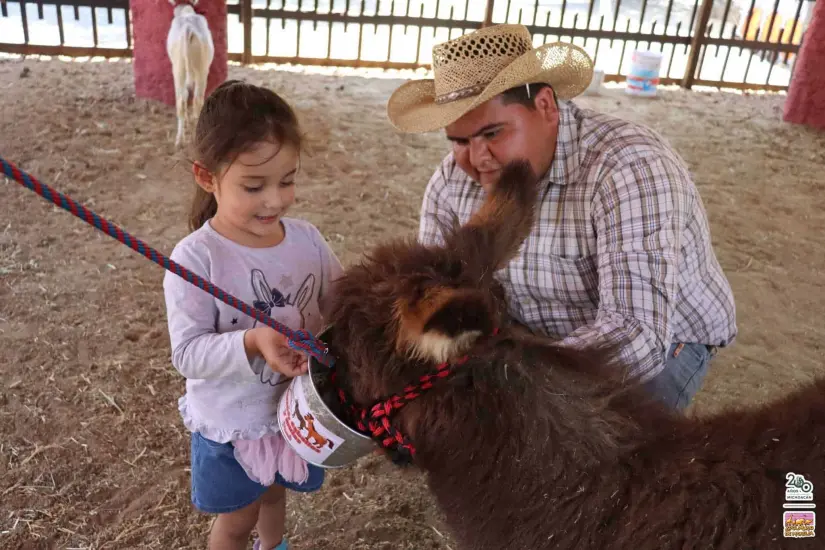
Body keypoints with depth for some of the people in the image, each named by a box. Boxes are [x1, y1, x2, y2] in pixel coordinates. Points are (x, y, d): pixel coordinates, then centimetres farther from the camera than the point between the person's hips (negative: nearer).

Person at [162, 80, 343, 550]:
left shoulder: (307, 238, -11)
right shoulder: (195, 257, -24)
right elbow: (188, 352, -24)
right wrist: (251, 342, -39)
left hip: (296, 410, 4)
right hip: (231, 423, -4)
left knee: (274, 493, 32)